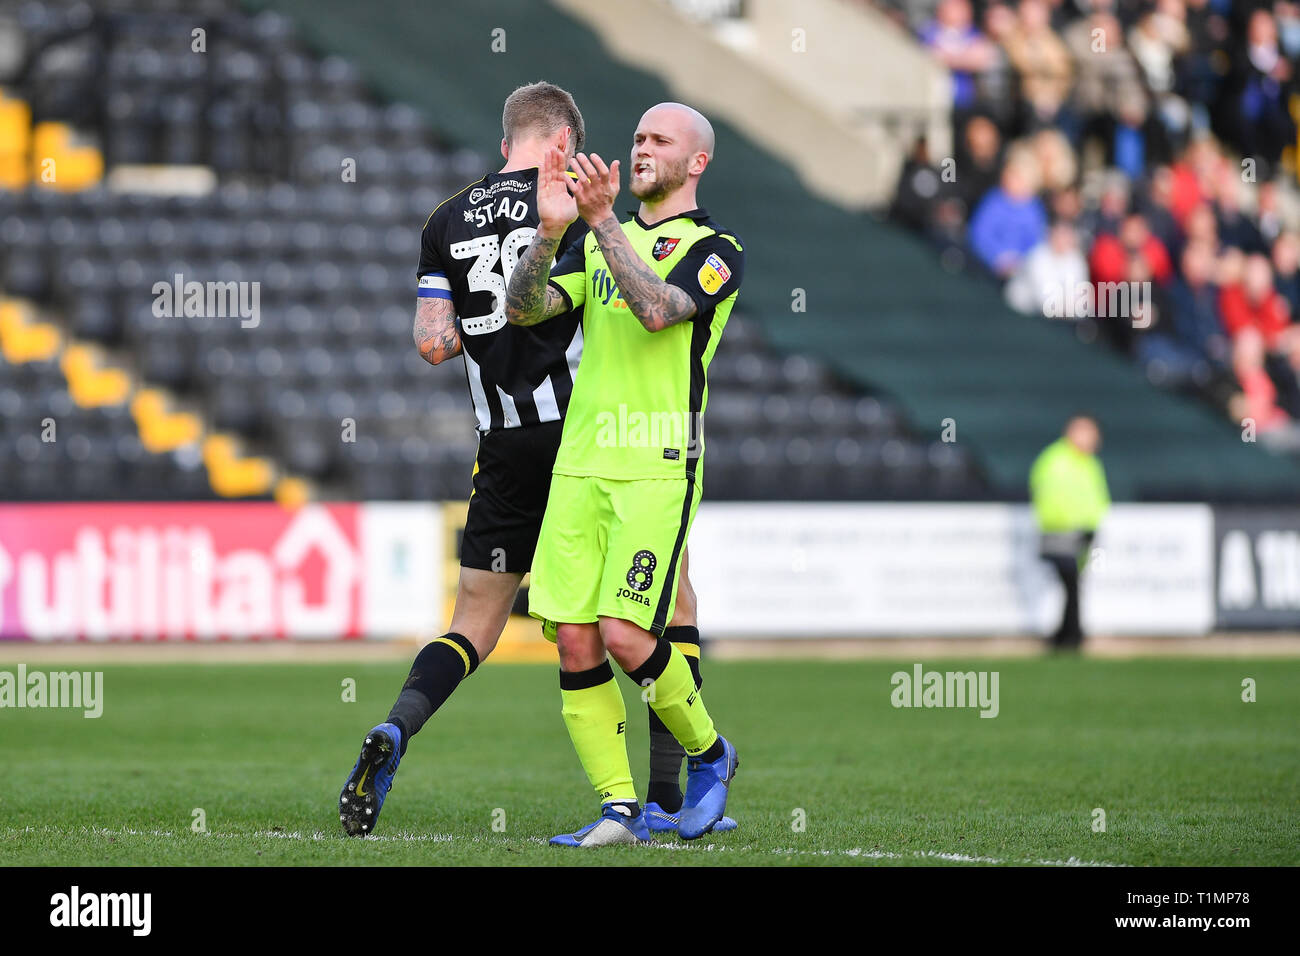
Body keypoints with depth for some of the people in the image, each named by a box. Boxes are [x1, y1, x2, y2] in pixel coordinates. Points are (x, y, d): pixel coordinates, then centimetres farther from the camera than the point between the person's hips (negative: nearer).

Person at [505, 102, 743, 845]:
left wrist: (603, 221, -24)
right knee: (574, 639, -3)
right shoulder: (602, 242, 18)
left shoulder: (717, 249, -1)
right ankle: (620, 806, 4)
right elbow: (523, 309, 5)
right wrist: (552, 231, -12)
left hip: (658, 469, -6)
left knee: (626, 633, -15)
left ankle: (709, 753, 11)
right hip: (580, 464, 6)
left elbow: (658, 310, -19)